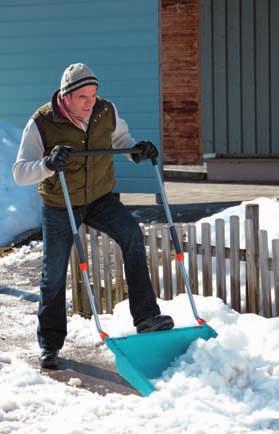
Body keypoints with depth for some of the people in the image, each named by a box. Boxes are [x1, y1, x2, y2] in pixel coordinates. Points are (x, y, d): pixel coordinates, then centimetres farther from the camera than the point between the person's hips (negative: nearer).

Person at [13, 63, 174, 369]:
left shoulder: (106, 112, -10)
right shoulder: (42, 123, -21)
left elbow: (120, 138, 12)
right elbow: (20, 173, -24)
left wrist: (136, 150, -12)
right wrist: (48, 164, -45)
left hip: (100, 199, 2)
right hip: (59, 208, -2)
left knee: (131, 233, -26)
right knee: (53, 275, 4)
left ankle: (146, 317, -26)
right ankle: (49, 344, 24)